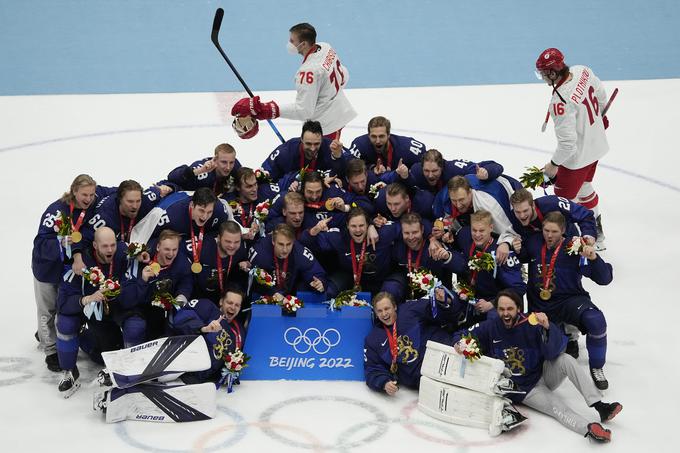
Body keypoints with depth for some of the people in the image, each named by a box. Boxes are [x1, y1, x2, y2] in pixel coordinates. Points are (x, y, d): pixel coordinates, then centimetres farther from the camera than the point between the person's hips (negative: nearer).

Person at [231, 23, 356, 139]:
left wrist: (265, 110, -32)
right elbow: (344, 76, 8)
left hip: (326, 126, -10)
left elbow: (303, 110, -29)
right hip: (340, 113, 10)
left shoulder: (309, 71, -31)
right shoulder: (326, 47, -5)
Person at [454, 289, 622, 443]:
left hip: (543, 375, 2)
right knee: (558, 408, -26)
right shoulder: (490, 327, -10)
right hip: (523, 391, -2)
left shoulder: (531, 324, -14)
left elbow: (553, 352, -23)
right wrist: (459, 344, -23)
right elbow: (463, 334, 0)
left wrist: (547, 327, -40)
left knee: (565, 359, -26)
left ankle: (599, 406, -29)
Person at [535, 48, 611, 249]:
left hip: (578, 156, -9)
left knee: (564, 199, 8)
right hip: (596, 144, 9)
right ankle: (597, 233, 47)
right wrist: (600, 115, 29)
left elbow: (567, 143, -30)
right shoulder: (582, 71, -11)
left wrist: (553, 164, -14)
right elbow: (600, 93, 10)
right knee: (584, 187, 29)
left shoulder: (560, 101, -35)